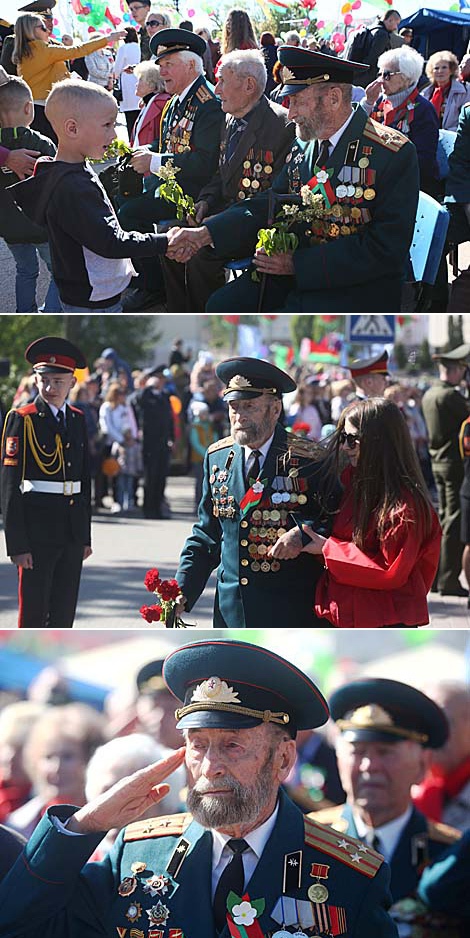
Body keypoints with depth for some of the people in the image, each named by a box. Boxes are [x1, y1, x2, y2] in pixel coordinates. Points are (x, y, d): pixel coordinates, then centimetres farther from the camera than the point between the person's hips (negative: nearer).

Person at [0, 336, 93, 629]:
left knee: (65, 614, 10)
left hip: (72, 531, 6)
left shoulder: (78, 419, 12)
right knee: (34, 613, -3)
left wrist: (86, 536, 13)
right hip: (37, 528, -6)